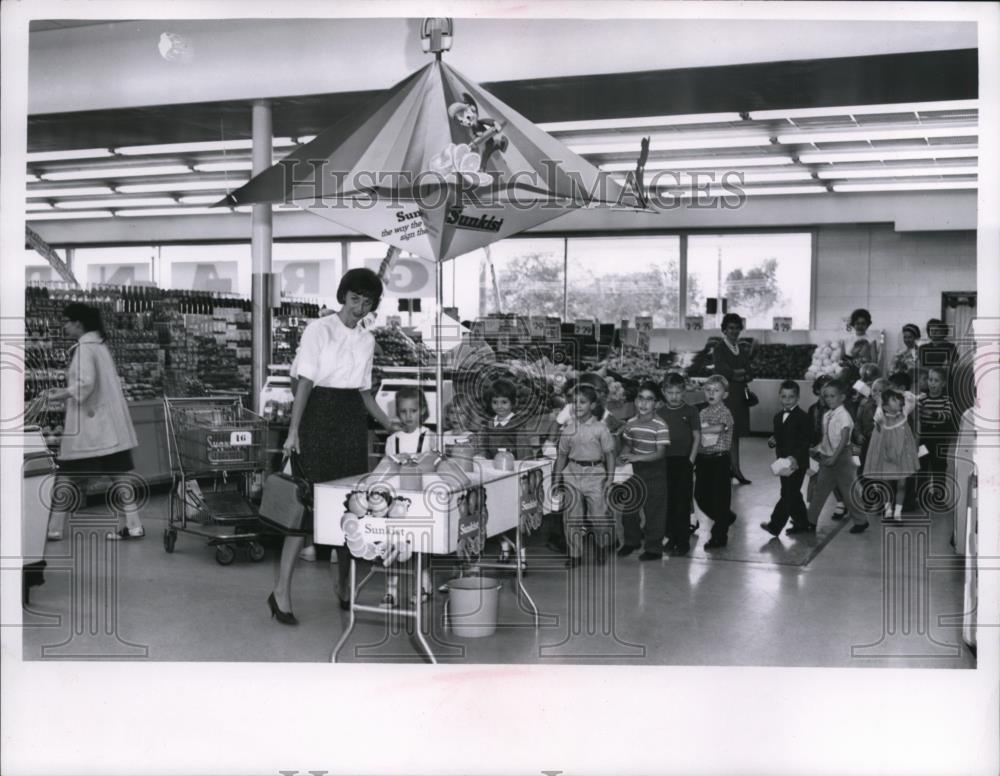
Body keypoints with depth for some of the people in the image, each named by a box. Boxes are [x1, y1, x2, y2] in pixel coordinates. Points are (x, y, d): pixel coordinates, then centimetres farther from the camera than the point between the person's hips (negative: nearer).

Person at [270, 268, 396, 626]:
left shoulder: (367, 339, 13)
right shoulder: (319, 329, -5)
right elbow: (305, 381, -10)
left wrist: (387, 423, 13)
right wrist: (293, 430, -15)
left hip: (352, 422, 6)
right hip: (319, 417, -6)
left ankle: (344, 586, 19)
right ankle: (281, 590, -5)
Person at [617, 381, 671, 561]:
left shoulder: (660, 425, -17)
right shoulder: (631, 423, 0)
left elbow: (660, 453, -21)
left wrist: (636, 457, -31)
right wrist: (622, 457, -9)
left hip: (654, 473, -6)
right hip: (634, 471, 6)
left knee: (654, 511, 3)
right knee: (628, 508, 14)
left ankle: (653, 548, 16)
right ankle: (631, 541, 35)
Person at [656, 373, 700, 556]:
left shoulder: (690, 411, -2)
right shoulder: (660, 412, 6)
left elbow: (697, 437, -2)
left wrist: (691, 460, -8)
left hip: (683, 460, -3)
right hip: (665, 461, 3)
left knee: (682, 502, -2)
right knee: (668, 501, 6)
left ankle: (683, 542, 3)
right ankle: (672, 537, 17)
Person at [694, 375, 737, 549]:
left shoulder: (725, 412, -8)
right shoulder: (703, 413, 10)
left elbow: (719, 428, -28)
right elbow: (697, 438, 12)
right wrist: (694, 458, 4)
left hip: (719, 458, -6)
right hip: (703, 458, 6)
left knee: (720, 496, 0)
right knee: (701, 496, 10)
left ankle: (719, 536, 11)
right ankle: (726, 517, 35)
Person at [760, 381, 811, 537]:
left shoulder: (803, 418, -12)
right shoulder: (778, 417, 13)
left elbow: (805, 442, -18)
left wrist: (795, 457, -31)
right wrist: (773, 441, -3)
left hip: (797, 463, -8)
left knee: (788, 494, -7)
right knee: (793, 494, 16)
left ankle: (775, 526, -7)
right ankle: (801, 522, 28)